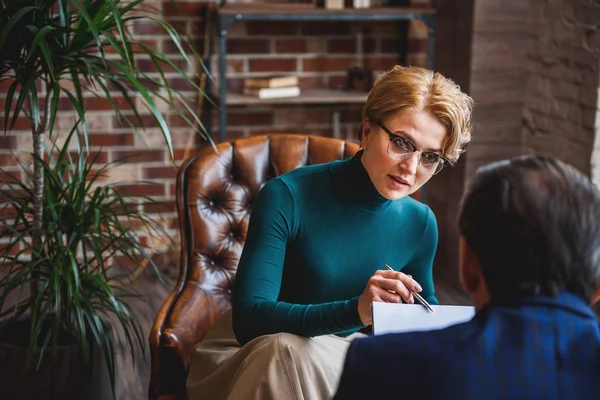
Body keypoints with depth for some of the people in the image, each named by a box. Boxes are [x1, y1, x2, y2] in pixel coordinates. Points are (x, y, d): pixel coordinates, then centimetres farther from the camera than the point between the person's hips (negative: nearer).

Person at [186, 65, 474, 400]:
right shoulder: (288, 197, -19)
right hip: (256, 359, -4)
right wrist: (355, 310, -42)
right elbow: (248, 318, -28)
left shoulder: (420, 223, -3)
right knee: (288, 349, -39)